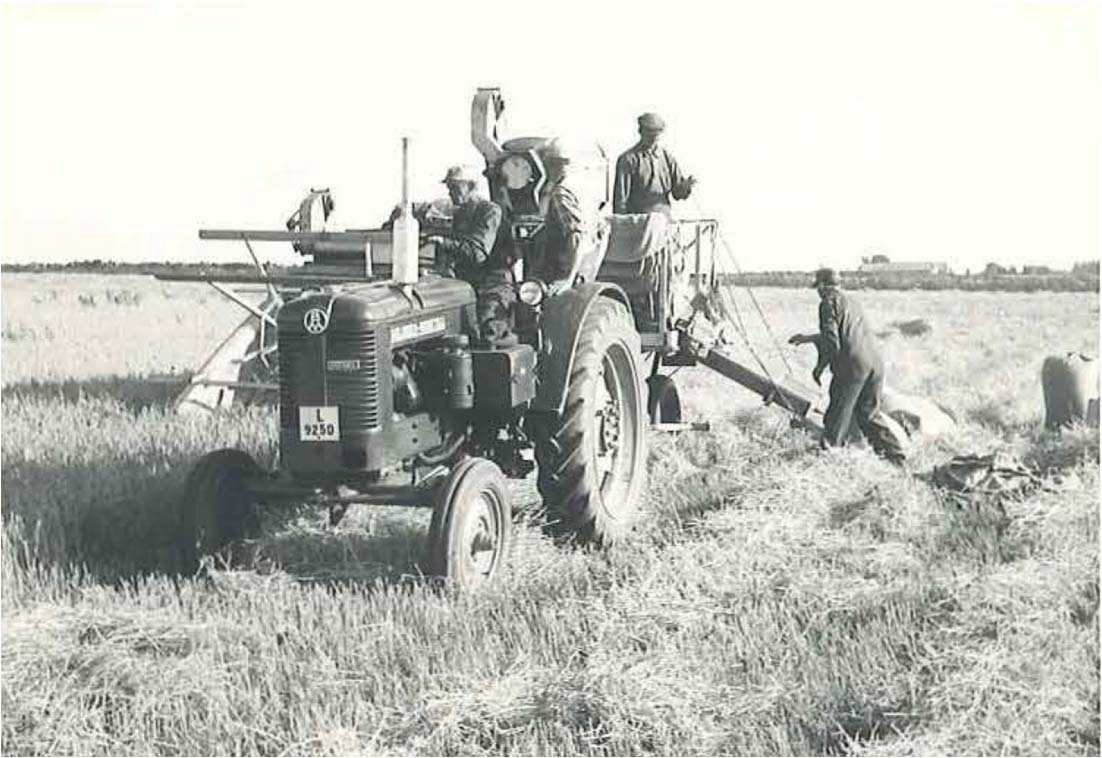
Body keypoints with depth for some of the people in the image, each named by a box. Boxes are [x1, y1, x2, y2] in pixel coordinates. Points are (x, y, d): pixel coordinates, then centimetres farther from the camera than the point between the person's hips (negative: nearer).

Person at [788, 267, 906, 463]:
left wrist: (820, 367, 0)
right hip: (875, 363, 8)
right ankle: (895, 456, 12)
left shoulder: (829, 302, -2)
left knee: (838, 413, 2)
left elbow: (831, 341, -11)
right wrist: (808, 338, 44)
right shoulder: (851, 302, 24)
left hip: (852, 364, -8)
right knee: (869, 413, 16)